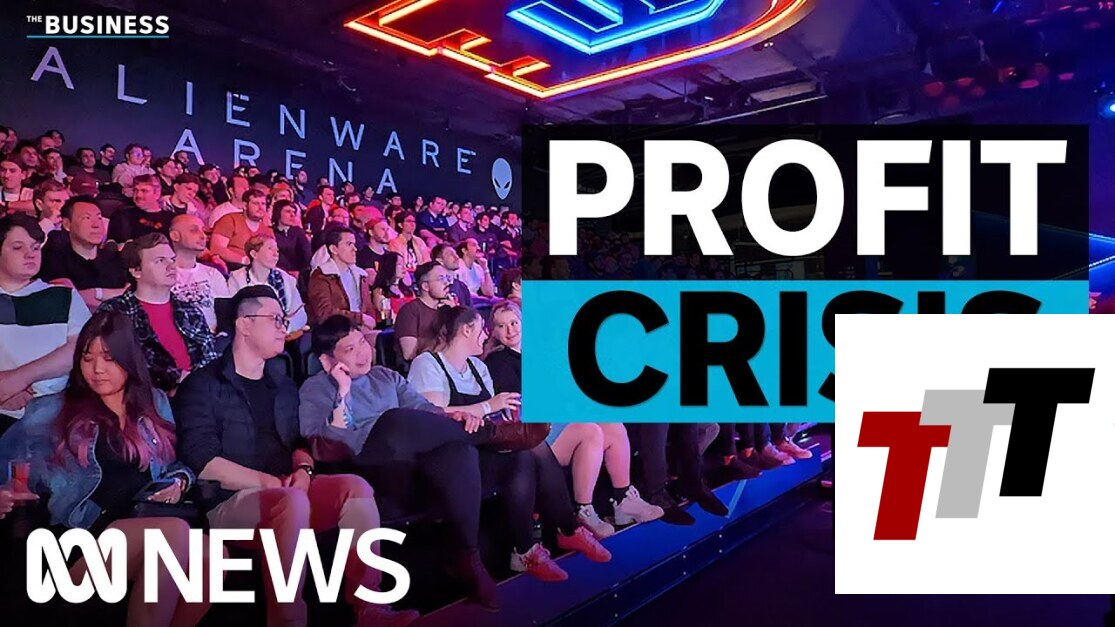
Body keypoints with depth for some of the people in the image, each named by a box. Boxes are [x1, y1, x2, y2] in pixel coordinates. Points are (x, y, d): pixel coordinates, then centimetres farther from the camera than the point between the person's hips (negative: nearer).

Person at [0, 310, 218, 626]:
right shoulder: (52, 412, 10)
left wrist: (180, 481, 3)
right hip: (81, 536, -3)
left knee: (213, 555, -32)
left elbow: (180, 464, 25)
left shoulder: (155, 404, 19)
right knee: (176, 533, -36)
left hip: (150, 523, 3)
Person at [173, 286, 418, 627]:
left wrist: (303, 470, -3)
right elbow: (202, 462, -13)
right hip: (230, 501, -6)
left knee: (355, 487, -19)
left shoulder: (283, 384, 18)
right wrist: (268, 482, -16)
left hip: (284, 494, 6)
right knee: (293, 502, -36)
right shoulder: (202, 385, -3)